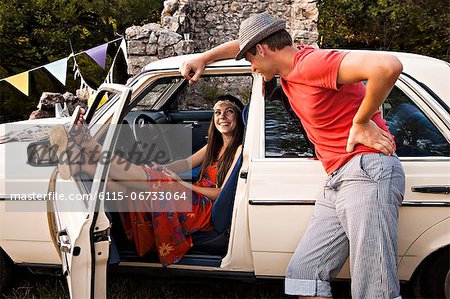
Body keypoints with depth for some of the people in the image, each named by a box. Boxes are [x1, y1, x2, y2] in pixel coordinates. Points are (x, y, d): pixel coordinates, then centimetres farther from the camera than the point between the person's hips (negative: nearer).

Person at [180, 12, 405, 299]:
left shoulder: (314, 62, -14)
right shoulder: (290, 68, 16)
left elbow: (388, 66, -29)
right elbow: (242, 44, 36)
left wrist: (361, 123, -17)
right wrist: (203, 58, 31)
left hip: (367, 171, -10)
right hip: (337, 183, 10)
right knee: (303, 273, 5)